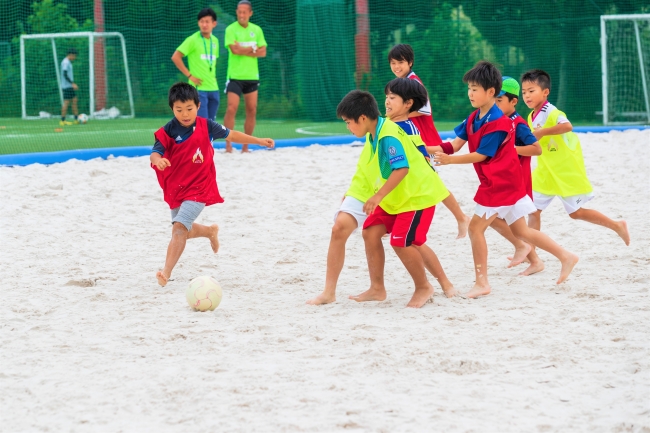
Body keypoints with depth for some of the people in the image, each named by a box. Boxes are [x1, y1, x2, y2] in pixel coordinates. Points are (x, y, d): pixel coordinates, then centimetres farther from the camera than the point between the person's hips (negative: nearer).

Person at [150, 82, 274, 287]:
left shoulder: (205, 126, -5)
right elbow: (155, 153, -21)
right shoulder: (168, 131, -10)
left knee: (179, 227, -19)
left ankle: (166, 272, -22)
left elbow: (230, 134, 11)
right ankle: (211, 231, 51)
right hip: (175, 189, 3)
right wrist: (158, 160, -46)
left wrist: (259, 141, 16)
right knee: (183, 231, 19)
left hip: (198, 188, -3)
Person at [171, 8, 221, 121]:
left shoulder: (215, 41, 12)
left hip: (213, 88, 6)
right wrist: (189, 75, -12)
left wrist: (213, 76, 13)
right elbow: (175, 57, -10)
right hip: (199, 88, -6)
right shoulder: (193, 40, -8)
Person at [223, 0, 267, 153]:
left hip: (252, 76, 4)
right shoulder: (231, 29, -4)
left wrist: (243, 51, -11)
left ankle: (245, 146, 11)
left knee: (252, 111, 4)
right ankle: (228, 143, -8)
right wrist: (253, 49, -7)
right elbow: (234, 49, -17)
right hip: (235, 76, -4)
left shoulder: (256, 30, 8)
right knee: (232, 108, -14)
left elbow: (263, 52, 0)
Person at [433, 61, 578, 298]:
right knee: (520, 231, 14)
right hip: (506, 182, 10)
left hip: (500, 183, -10)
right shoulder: (474, 118, 9)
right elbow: (456, 144, 3)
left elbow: (481, 155, -19)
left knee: (476, 226, -8)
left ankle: (482, 283, -2)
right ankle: (566, 256, 19)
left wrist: (449, 160, -21)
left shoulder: (497, 123, -19)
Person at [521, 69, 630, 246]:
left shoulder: (551, 113, -21)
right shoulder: (531, 117, 5)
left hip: (567, 172, -8)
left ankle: (617, 226, 18)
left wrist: (542, 132, -41)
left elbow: (567, 126, -43)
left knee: (576, 212, 2)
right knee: (533, 210, 1)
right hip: (545, 172, 8)